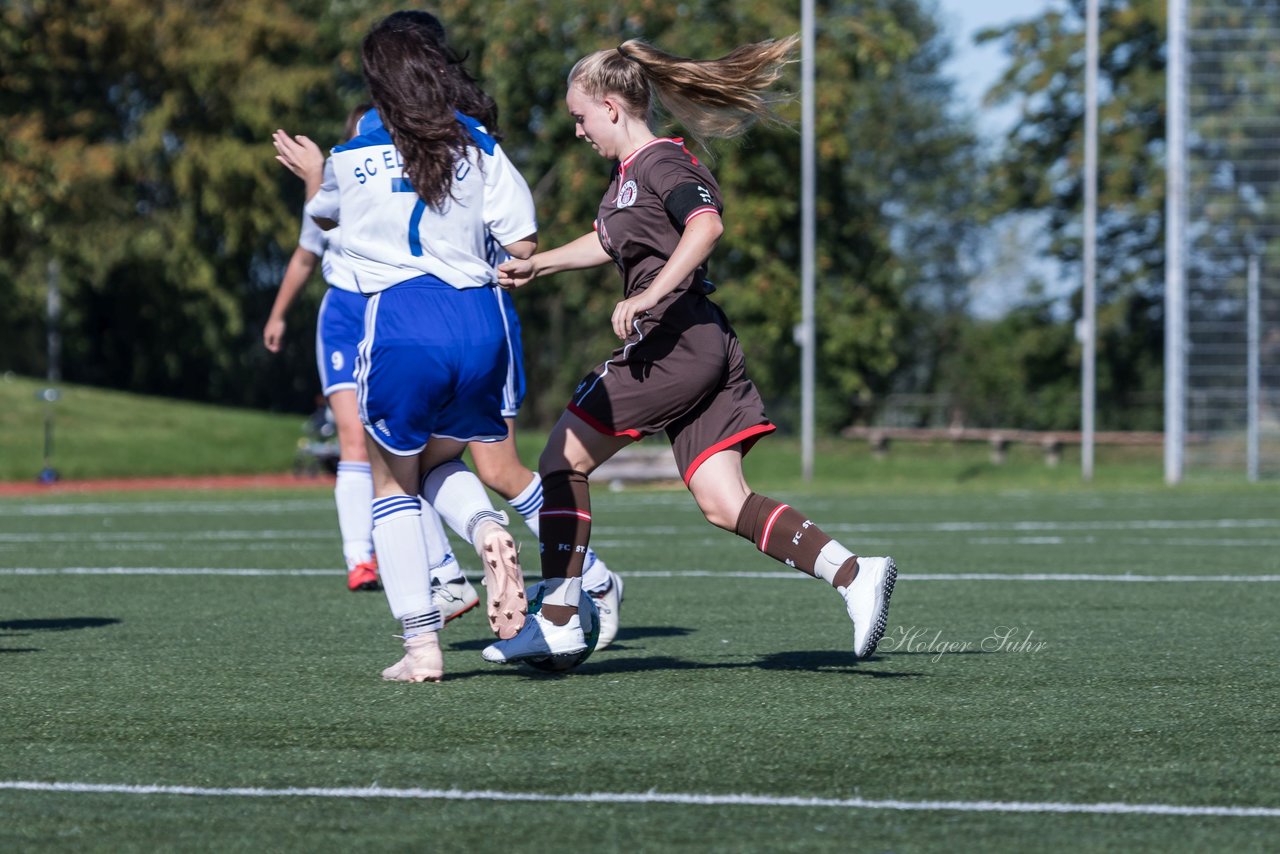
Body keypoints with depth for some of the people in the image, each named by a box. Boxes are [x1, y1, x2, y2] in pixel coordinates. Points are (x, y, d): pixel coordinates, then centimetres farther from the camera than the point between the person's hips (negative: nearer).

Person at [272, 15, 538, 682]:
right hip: (478, 323, 2)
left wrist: (312, 174, 48)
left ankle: (421, 644, 2)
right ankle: (487, 529, -12)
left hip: (400, 322, -2)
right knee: (439, 464, 24)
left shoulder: (350, 159, 5)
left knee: (394, 484, 13)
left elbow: (323, 215, 27)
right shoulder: (479, 147, 7)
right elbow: (525, 249, 4)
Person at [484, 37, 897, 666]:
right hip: (702, 354, 9)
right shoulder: (627, 173, 21)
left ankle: (558, 620, 4)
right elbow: (610, 242, 40)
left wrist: (648, 296, -31)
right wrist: (535, 265, 45)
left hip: (674, 345, -9)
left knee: (563, 461, 2)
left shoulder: (660, 162, -9)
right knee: (724, 505, -1)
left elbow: (706, 225, -28)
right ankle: (853, 573, -14)